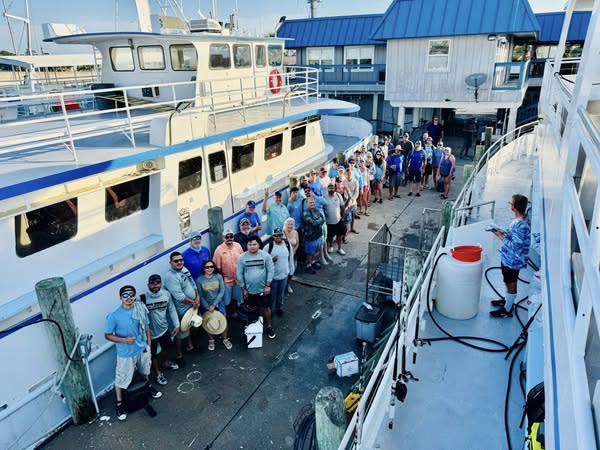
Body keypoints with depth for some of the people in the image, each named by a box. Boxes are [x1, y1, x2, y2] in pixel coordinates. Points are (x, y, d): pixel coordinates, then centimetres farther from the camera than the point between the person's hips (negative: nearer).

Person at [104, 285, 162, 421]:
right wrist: (124, 340, -27)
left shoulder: (141, 309, -12)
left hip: (143, 349, 4)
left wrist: (148, 343, 6)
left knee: (145, 371, 28)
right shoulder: (114, 316, -24)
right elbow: (107, 335, -13)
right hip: (126, 353, -4)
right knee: (121, 379, 12)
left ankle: (148, 387, 56)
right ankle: (119, 404, 36)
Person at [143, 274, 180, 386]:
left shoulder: (166, 294, -12)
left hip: (164, 328, 5)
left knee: (166, 348, 30)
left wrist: (176, 325, 1)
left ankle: (164, 362, 60)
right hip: (151, 333, -5)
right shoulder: (144, 298, -26)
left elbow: (172, 310, 0)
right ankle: (158, 373, 41)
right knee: (153, 355, 16)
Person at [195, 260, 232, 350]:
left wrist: (214, 305, -15)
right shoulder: (199, 280, -14)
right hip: (206, 305, 0)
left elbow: (222, 292, -11)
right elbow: (200, 296, -10)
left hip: (219, 303, 0)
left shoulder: (218, 276, -12)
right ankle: (211, 340, 36)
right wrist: (208, 307, -14)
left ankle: (225, 339, 27)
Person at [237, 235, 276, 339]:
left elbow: (270, 270, -8)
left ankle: (269, 326, 31)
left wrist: (268, 285, -10)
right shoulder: (242, 258, -11)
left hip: (263, 288, 0)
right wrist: (243, 289, -4)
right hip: (249, 289, 1)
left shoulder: (265, 255, -12)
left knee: (266, 307, 12)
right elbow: (239, 274, -5)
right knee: (252, 309, 18)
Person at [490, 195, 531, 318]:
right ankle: (507, 301, 47)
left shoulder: (521, 225, -32)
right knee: (508, 282, 27)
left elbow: (515, 246, -28)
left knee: (511, 284, 8)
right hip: (508, 258, 9)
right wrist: (502, 231, 2)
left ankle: (507, 310, 25)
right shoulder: (520, 219, -1)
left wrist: (501, 237, -20)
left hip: (513, 261, -9)